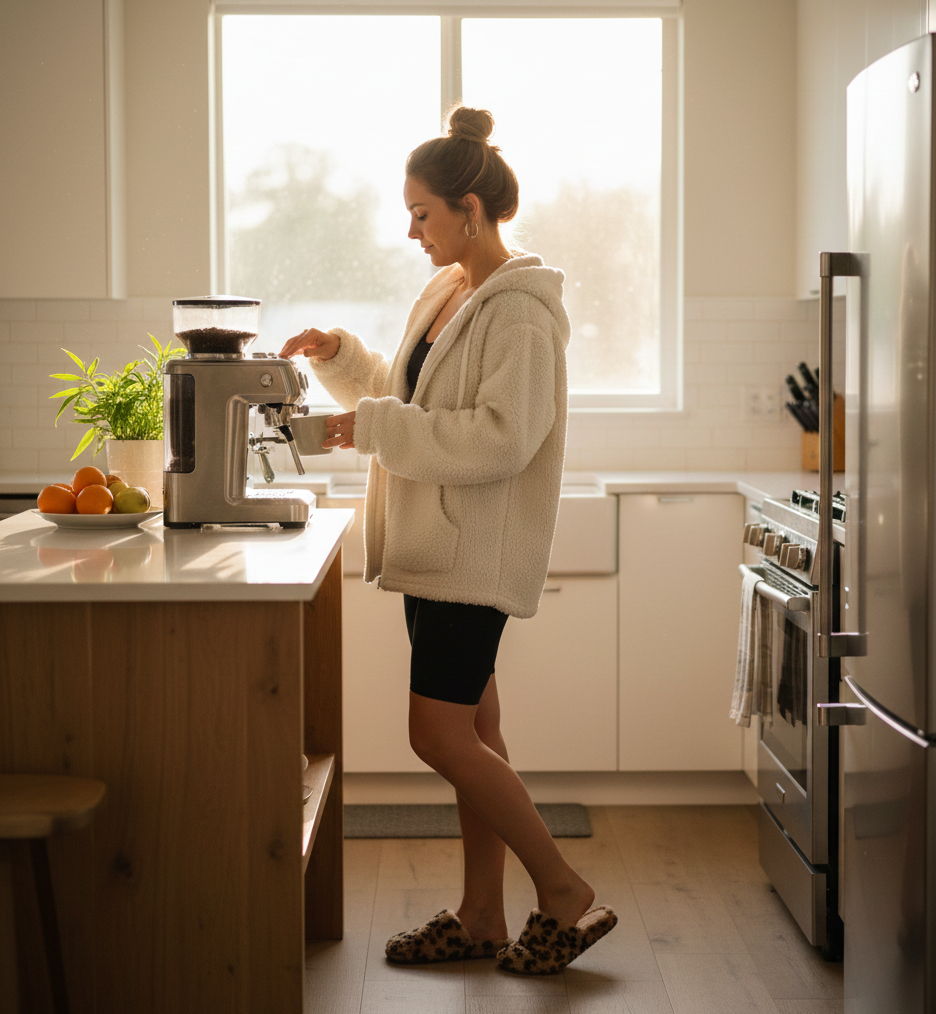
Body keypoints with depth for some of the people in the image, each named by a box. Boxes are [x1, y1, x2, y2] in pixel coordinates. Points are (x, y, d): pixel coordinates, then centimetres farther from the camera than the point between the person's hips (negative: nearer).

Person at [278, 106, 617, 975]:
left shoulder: (519, 310, -14)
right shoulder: (444, 295, 14)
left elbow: (502, 439, -24)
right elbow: (408, 399, 26)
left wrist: (375, 427, -21)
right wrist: (341, 357, 11)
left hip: (480, 547, -9)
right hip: (435, 544, 9)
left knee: (440, 734, -10)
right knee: (472, 733, 12)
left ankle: (566, 894, 4)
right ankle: (481, 919, 21)